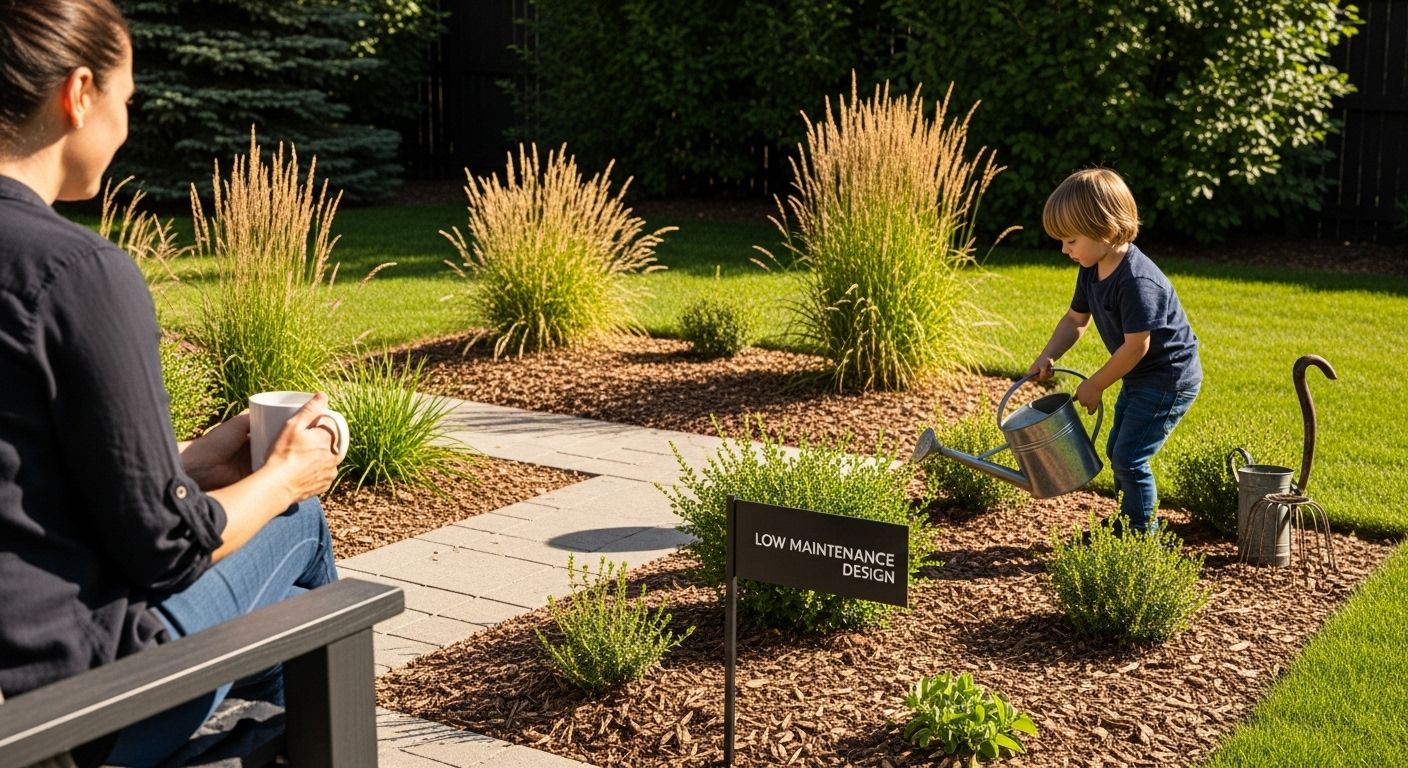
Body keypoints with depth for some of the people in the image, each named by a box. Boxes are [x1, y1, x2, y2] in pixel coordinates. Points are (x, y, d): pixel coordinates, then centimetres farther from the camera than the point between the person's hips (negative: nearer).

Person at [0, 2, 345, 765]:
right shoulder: (77, 270, -20)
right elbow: (164, 546, -15)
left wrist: (188, 460, 11)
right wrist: (284, 476, 2)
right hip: (70, 695, -7)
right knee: (298, 518, 17)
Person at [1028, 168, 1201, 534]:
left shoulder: (1137, 281, -31)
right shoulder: (1092, 270, -1)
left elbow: (1136, 346, -28)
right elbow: (1076, 318, 9)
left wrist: (1094, 385, -17)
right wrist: (1048, 356, -8)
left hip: (1170, 380, -10)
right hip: (1140, 378, 10)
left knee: (1129, 458, -8)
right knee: (1116, 451, 18)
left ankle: (1143, 532, 7)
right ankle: (1128, 520, 34)